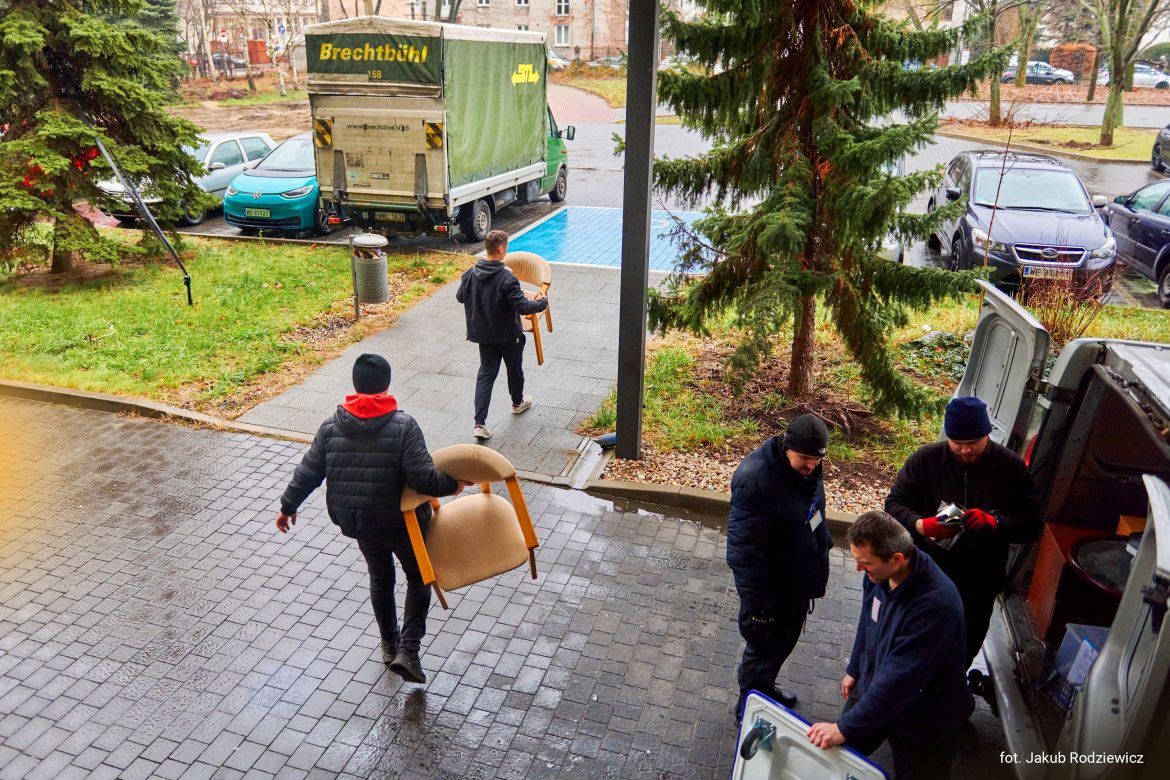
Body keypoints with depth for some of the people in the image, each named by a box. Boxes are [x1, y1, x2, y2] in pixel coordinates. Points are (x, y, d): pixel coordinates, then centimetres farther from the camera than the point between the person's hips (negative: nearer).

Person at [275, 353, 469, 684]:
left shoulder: (331, 427, -7)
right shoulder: (404, 425, -19)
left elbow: (307, 473, 1)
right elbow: (423, 477, -25)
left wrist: (288, 506, 16)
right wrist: (452, 485, -6)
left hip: (357, 523, 4)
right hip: (402, 522, -4)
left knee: (380, 578, 25)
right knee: (418, 578, 17)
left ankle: (389, 644, 40)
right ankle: (408, 650, 6)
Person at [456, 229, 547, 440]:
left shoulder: (470, 274, -7)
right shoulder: (507, 278, -26)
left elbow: (460, 297, 8)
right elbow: (523, 307, -26)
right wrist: (541, 302, -7)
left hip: (483, 335, 5)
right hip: (508, 335, -5)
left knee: (485, 374, 8)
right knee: (514, 369, 21)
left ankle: (479, 423, -1)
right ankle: (518, 403, 47)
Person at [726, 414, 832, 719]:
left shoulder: (807, 467, -7)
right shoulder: (755, 480, -34)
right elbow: (743, 549, -29)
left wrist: (823, 550, 20)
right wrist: (756, 601, -24)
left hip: (799, 580, 8)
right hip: (772, 586, -8)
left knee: (785, 641, 27)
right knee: (764, 647, 11)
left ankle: (765, 689, 51)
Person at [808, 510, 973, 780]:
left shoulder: (935, 604, -38)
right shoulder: (880, 571, -16)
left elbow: (899, 682, -34)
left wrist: (845, 729, -28)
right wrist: (854, 670, 17)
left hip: (922, 717, -6)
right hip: (872, 686, 6)